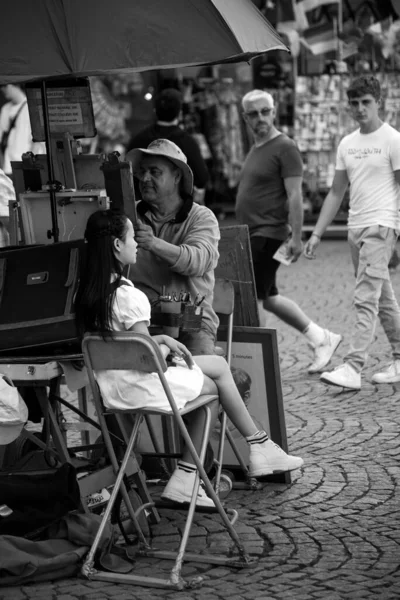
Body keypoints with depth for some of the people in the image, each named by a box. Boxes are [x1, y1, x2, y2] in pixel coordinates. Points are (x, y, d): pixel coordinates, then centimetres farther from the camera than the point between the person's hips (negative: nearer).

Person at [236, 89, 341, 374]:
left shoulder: (285, 148, -10)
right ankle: (321, 338, 23)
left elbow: (295, 196, -16)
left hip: (269, 234, -9)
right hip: (254, 234, 9)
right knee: (268, 297, 14)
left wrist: (296, 238, -22)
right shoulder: (256, 149, 17)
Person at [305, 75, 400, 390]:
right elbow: (336, 192, 18)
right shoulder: (347, 144, 14)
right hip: (355, 227, 7)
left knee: (366, 299, -14)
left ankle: (353, 368, -18)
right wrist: (317, 234, 13)